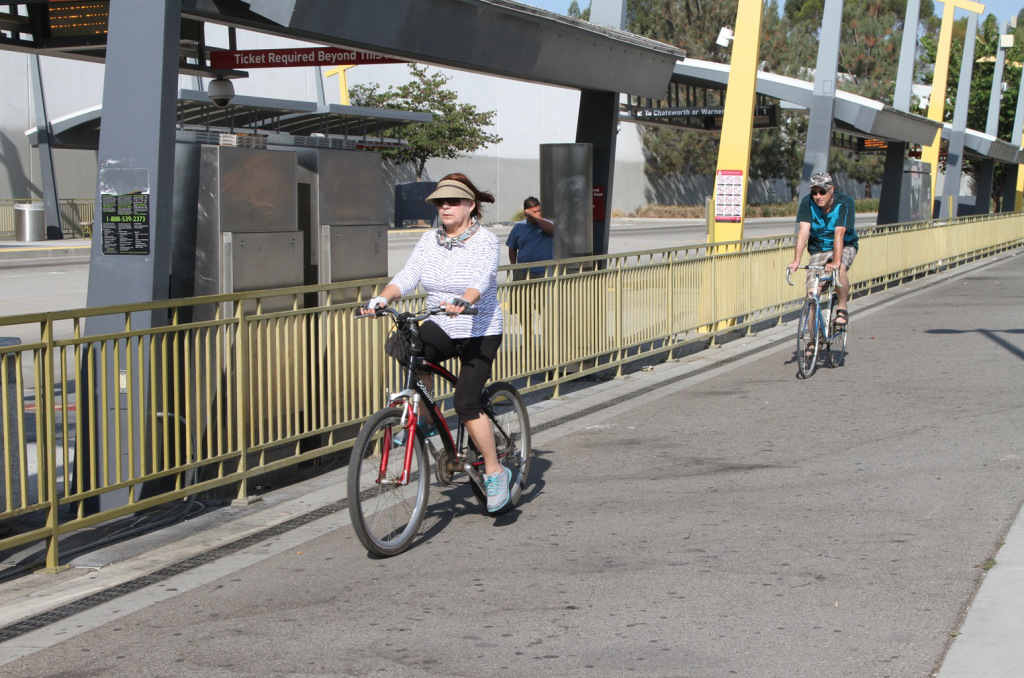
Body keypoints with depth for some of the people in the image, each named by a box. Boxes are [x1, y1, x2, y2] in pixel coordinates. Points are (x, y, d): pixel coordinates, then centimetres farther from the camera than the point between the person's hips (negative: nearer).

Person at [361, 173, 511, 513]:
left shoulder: (486, 241, -10)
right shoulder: (430, 240, 4)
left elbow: (480, 281, -27)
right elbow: (408, 276, -8)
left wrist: (461, 302, -49)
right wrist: (382, 298, -28)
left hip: (479, 333, -4)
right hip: (441, 329, 4)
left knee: (466, 402, -18)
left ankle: (495, 472, 0)